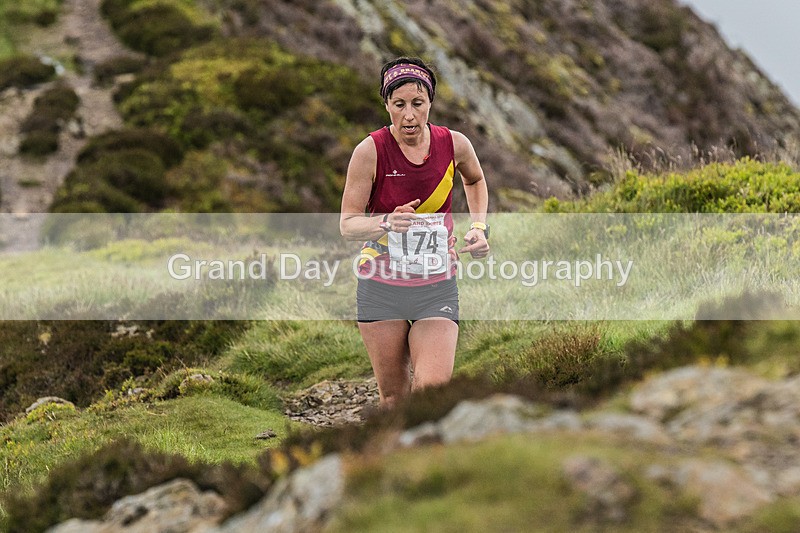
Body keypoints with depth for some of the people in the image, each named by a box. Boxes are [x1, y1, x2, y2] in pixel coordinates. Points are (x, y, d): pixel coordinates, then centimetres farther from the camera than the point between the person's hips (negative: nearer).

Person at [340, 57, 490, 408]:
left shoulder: (455, 145, -3)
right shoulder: (370, 151, -11)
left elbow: (475, 180, 22)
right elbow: (347, 224, -11)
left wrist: (478, 227, 8)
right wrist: (387, 223, -30)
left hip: (437, 289, 1)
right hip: (380, 288, -1)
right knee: (393, 397, 5)